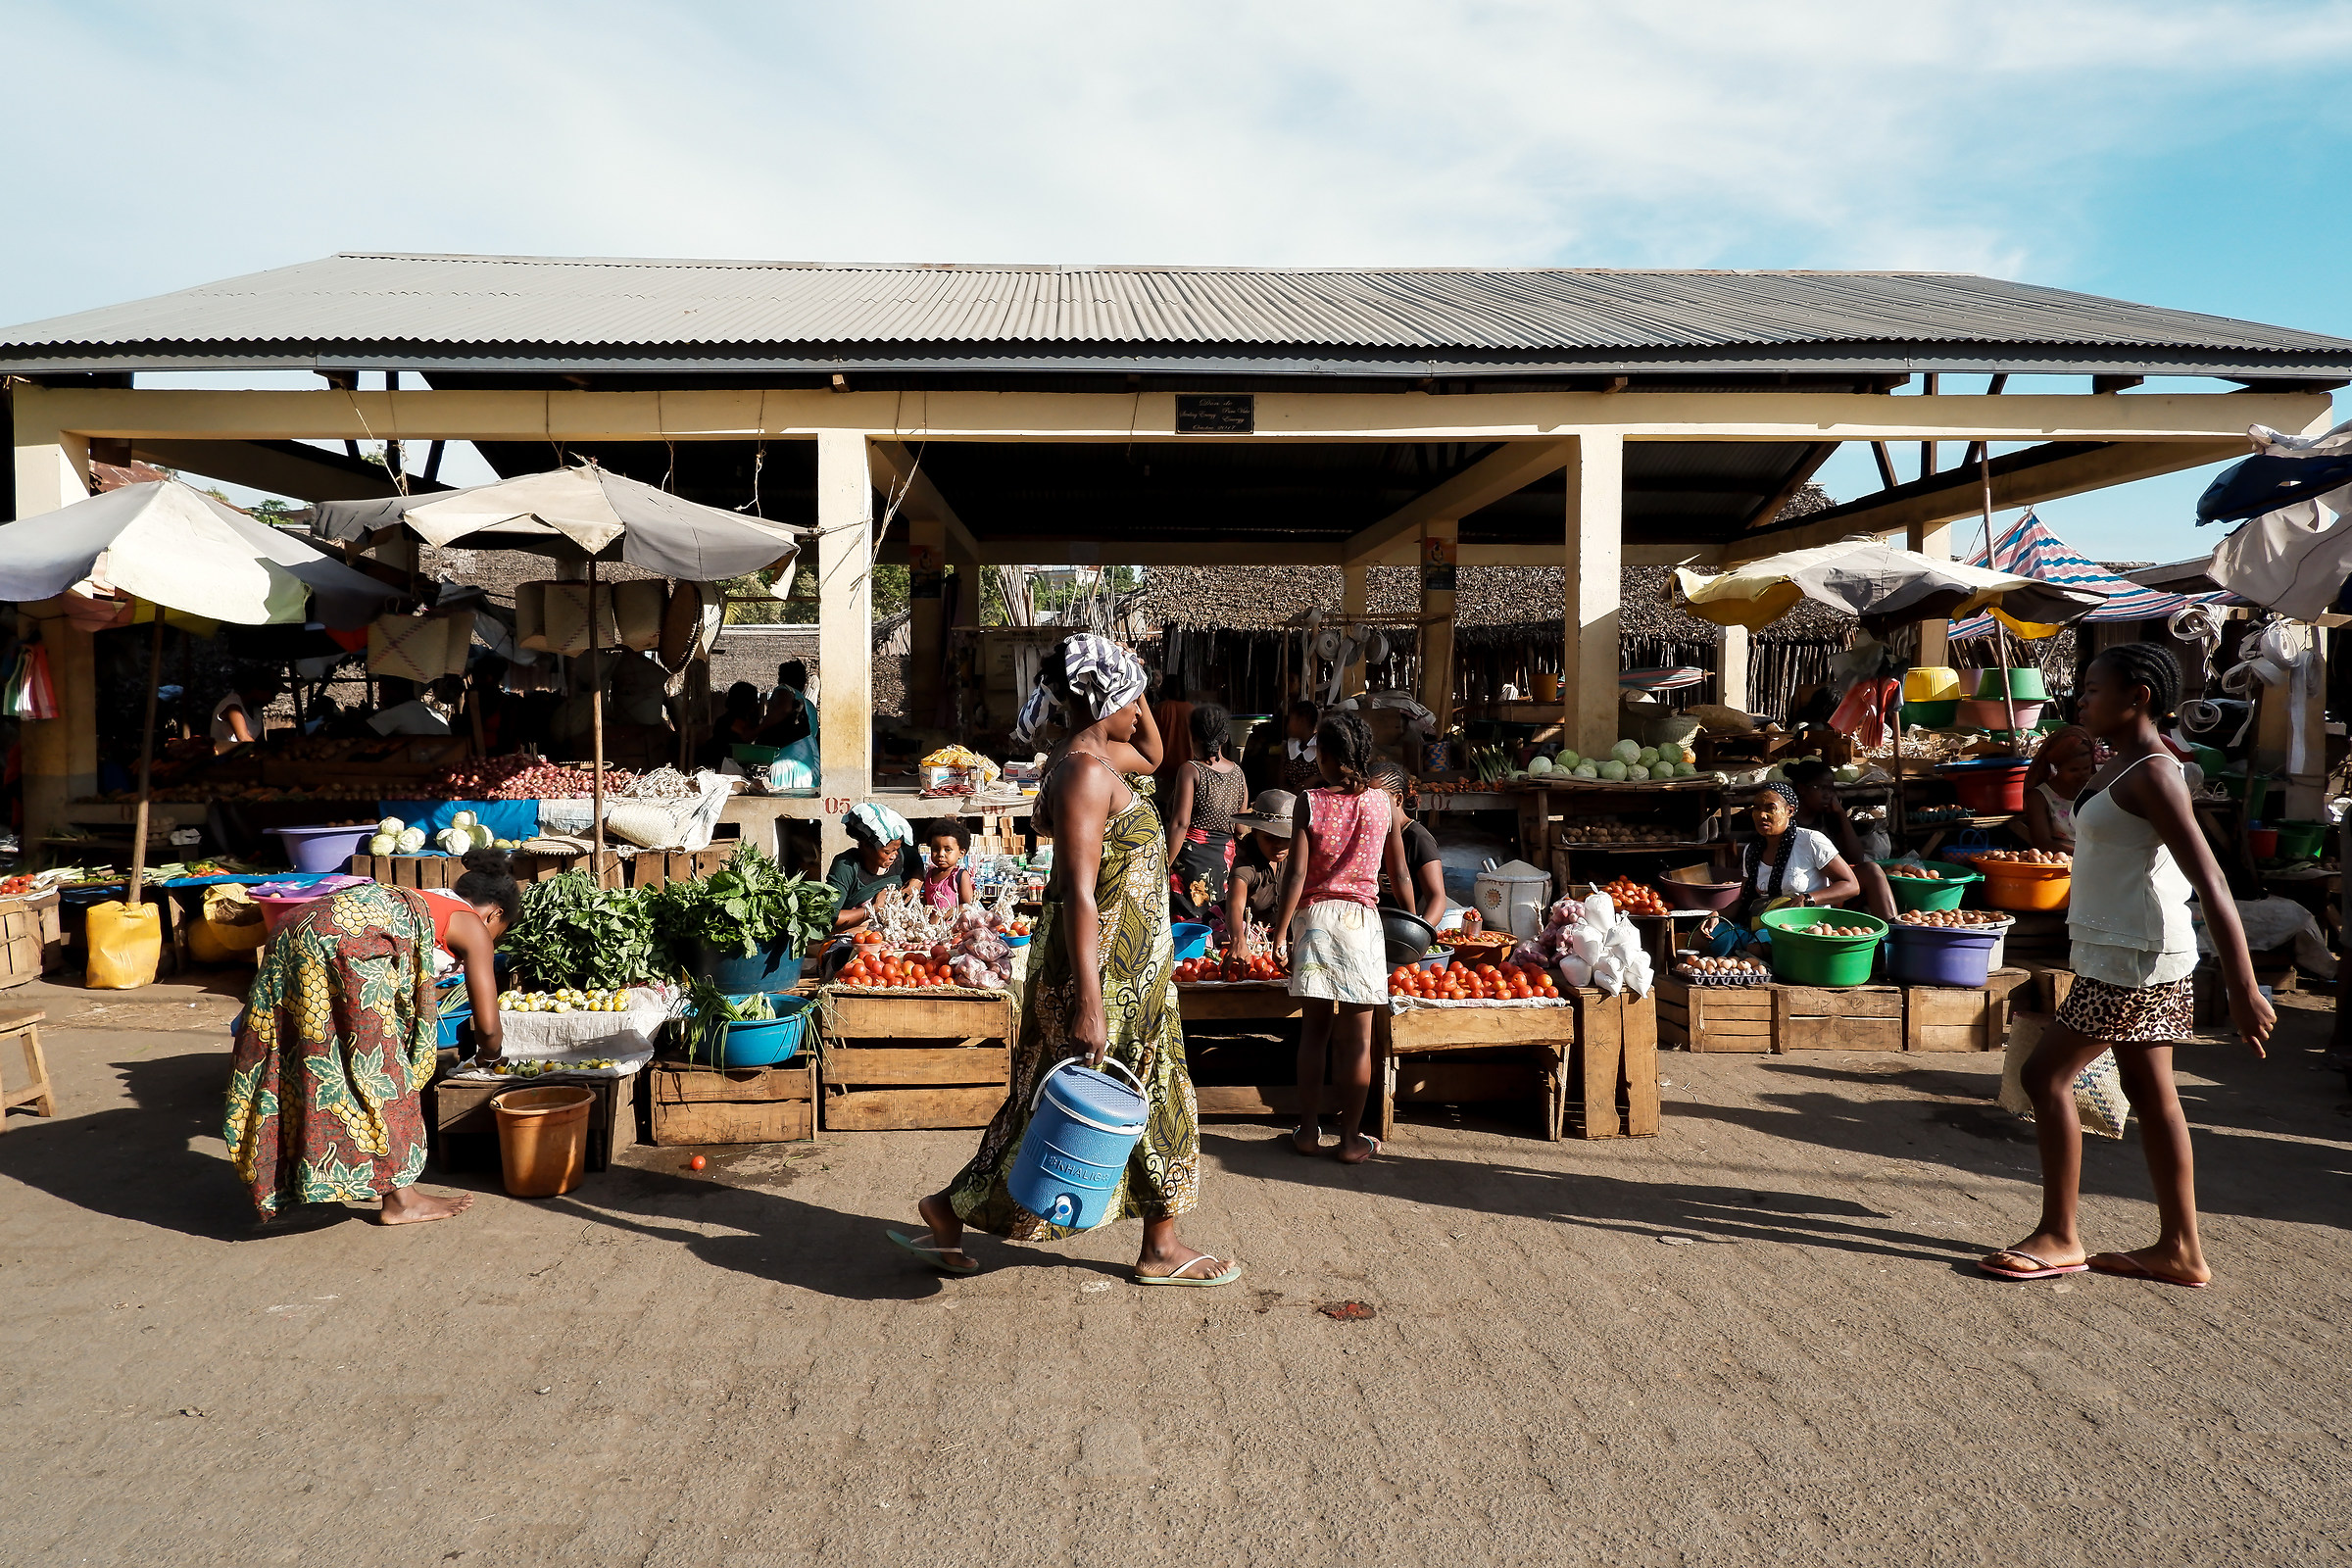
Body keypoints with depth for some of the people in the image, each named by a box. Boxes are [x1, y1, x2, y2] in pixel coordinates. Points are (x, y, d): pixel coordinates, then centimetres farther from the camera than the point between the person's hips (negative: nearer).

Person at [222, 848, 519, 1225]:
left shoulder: (421, 902, 34)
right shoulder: (473, 926, 13)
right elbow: (487, 1026, 10)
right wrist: (489, 1052, 32)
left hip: (293, 931, 8)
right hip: (349, 939, -8)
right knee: (377, 1067, 0)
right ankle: (400, 1199, 7)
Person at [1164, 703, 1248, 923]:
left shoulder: (1190, 771, -10)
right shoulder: (1238, 773, 9)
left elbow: (1181, 823, -17)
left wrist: (1164, 867, -14)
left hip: (1191, 859, -6)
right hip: (1224, 861, 6)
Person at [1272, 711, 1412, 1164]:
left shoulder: (1308, 803, -6)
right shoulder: (1384, 803, 0)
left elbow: (1296, 874, -10)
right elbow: (1400, 875, 7)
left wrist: (1280, 931, -4)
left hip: (1313, 918, 0)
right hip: (1361, 920, 0)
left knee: (1313, 1029, 11)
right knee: (1356, 1039, 4)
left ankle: (1308, 1130, 17)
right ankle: (1351, 1139, 9)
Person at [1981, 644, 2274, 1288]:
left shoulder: (2152, 775, -19)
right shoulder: (2119, 765, 11)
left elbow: (2211, 883, -25)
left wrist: (2244, 990, -28)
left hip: (2134, 958, -10)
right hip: (2123, 953, 10)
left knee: (2046, 1075, -5)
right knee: (2150, 1093, 12)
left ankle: (2059, 1237, 5)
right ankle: (2180, 1249, 19)